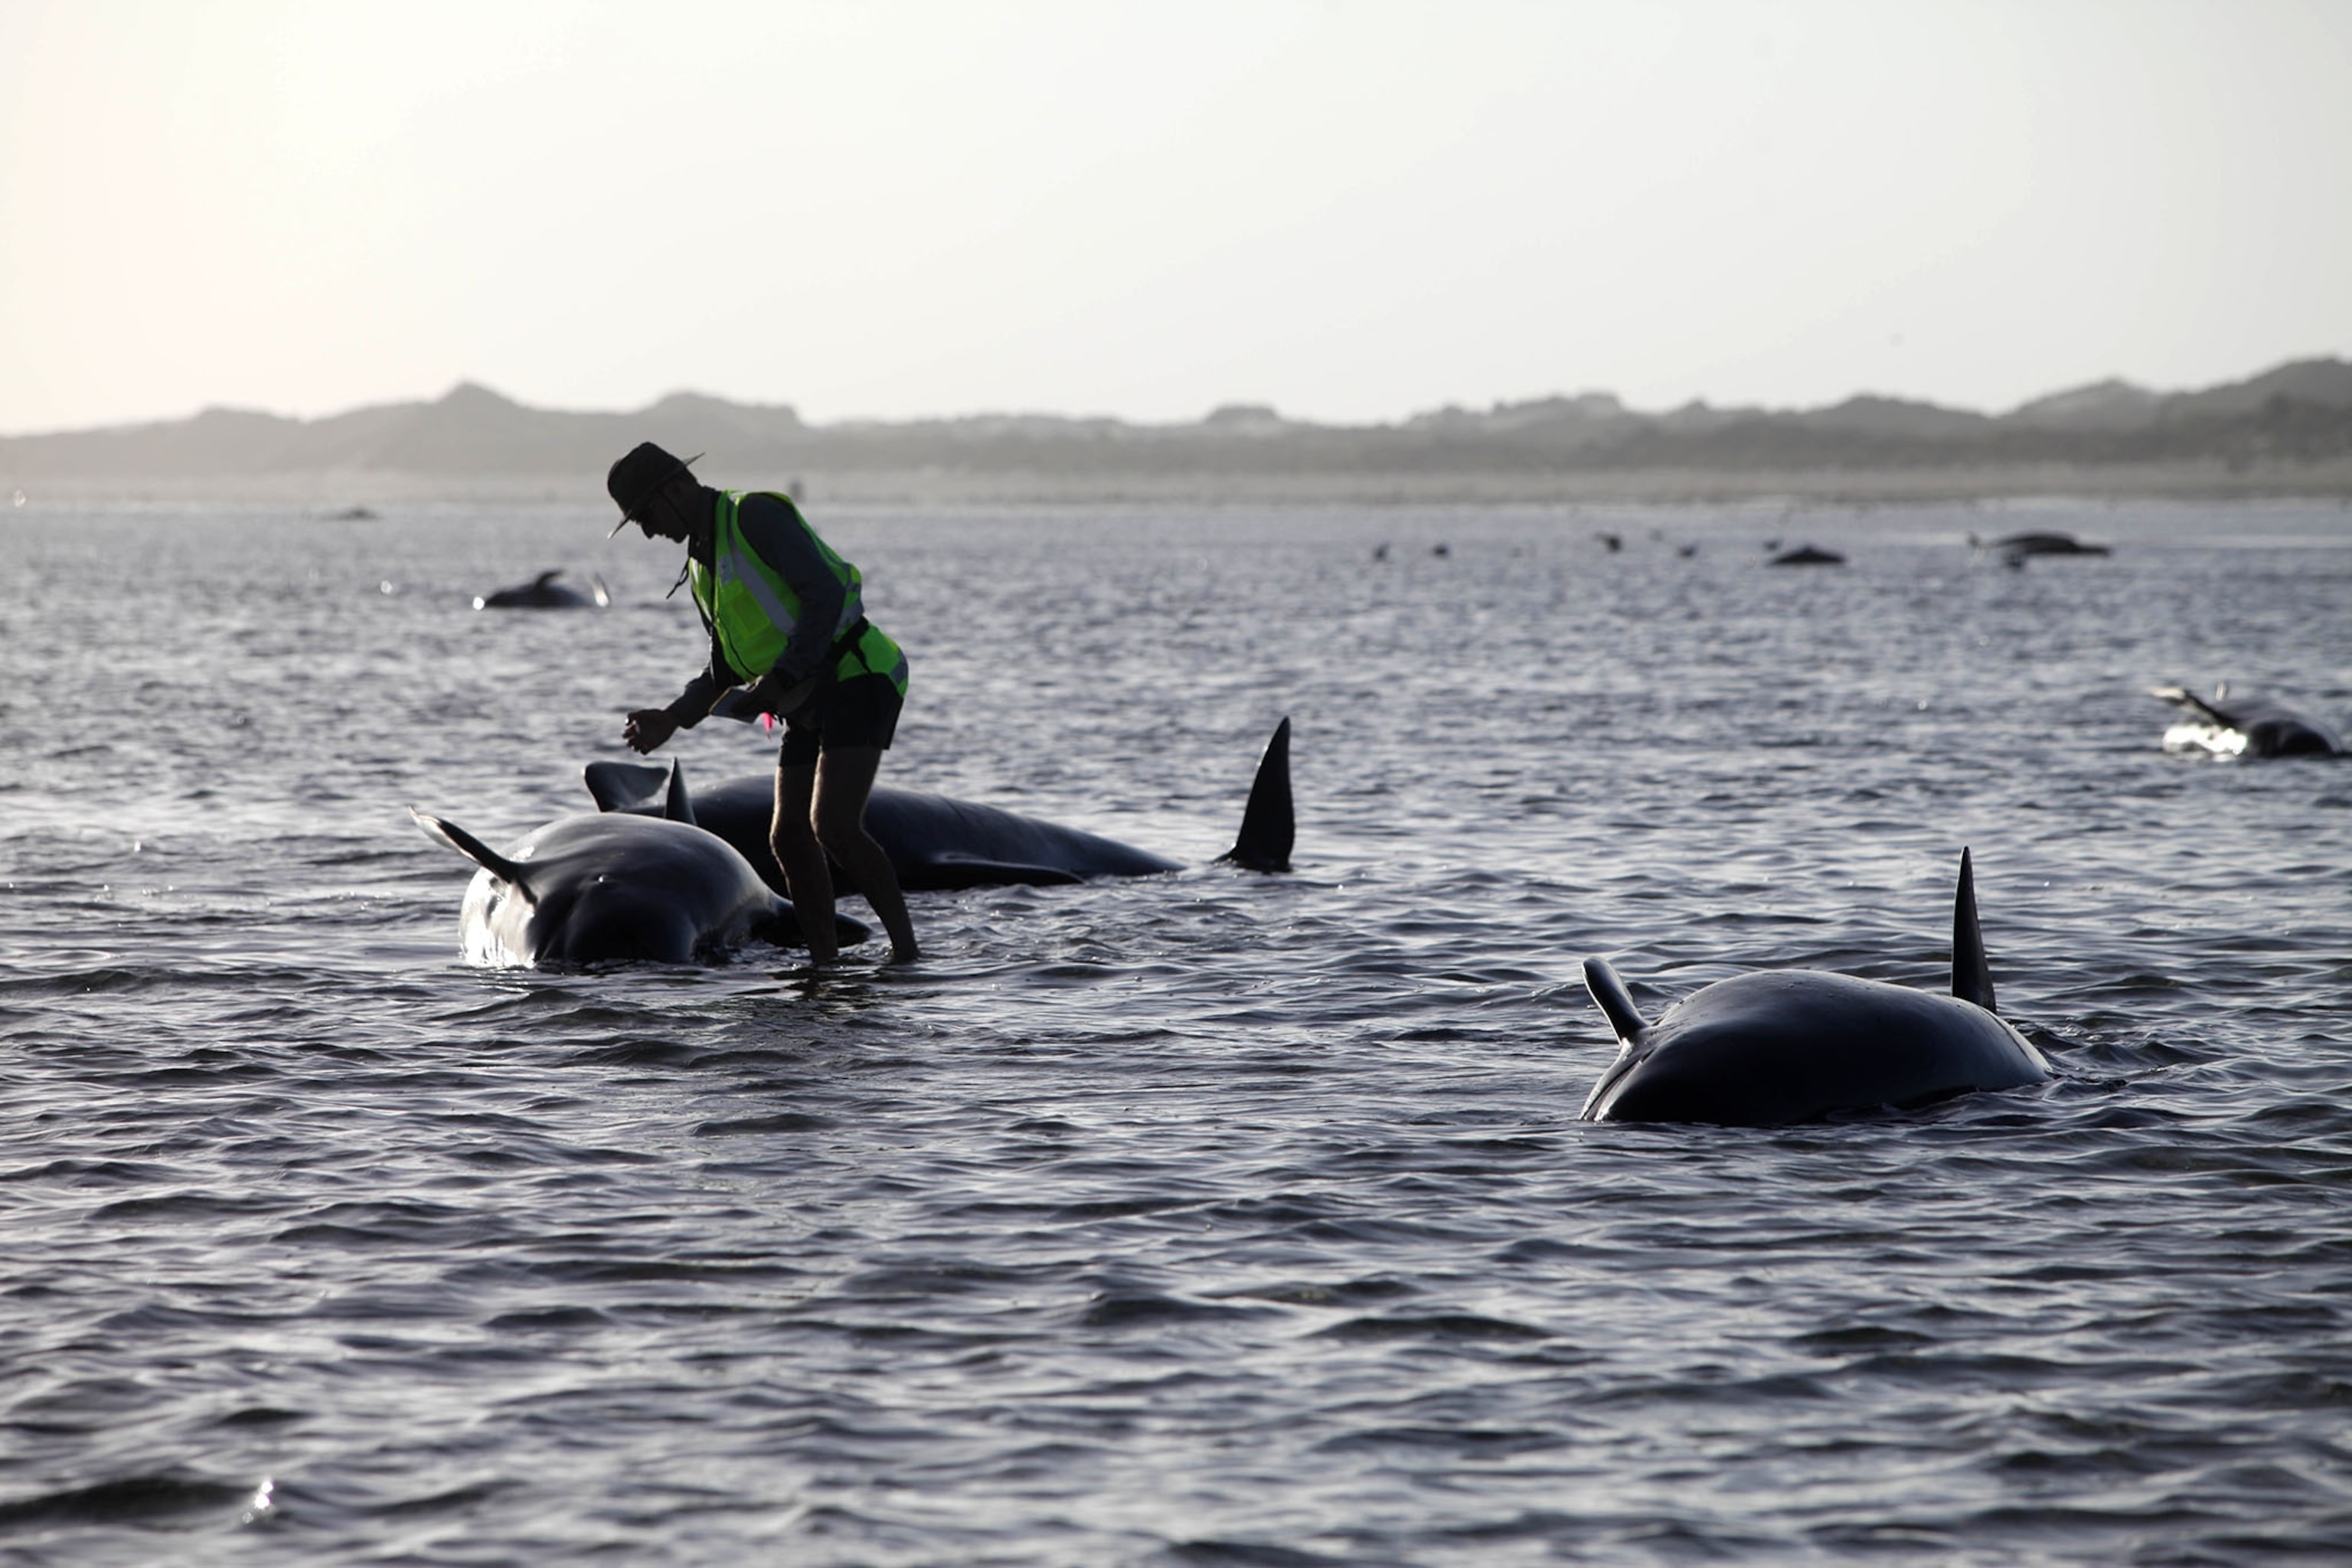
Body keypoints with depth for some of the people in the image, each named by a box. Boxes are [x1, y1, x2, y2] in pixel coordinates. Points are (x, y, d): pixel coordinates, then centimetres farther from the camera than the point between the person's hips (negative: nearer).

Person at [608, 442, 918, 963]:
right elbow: (728, 666, 25)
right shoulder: (702, 559, 17)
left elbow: (826, 594, -22)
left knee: (833, 826, -20)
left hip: (854, 681, -10)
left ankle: (906, 948, -15)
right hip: (809, 706, 10)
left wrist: (781, 680, -25)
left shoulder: (757, 516, -11)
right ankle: (826, 964, 7)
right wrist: (672, 718, 14)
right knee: (790, 836, 2)